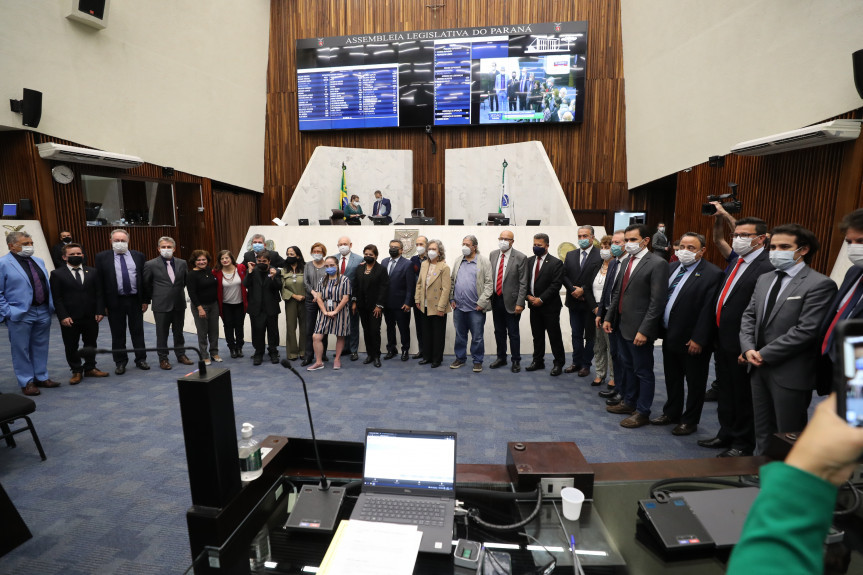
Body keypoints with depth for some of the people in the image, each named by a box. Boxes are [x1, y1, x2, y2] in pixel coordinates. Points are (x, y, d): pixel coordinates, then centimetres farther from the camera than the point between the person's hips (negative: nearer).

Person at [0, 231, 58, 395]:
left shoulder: (39, 261, 11)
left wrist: (51, 306, 11)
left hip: (43, 312, 6)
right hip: (20, 315, -6)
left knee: (41, 347, 15)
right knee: (21, 350, 6)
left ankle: (41, 377, 27)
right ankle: (26, 382, 17)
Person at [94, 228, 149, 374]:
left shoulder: (138, 256, 4)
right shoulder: (102, 257, 1)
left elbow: (144, 279, 5)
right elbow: (99, 282, -1)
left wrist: (145, 300, 0)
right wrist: (103, 304, -5)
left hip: (135, 300, 1)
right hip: (115, 301, -1)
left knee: (138, 332, 10)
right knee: (118, 334, 9)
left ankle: (140, 359, 21)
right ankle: (120, 362, 21)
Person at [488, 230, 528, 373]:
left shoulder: (520, 258, -8)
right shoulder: (493, 255, 7)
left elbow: (523, 283, -10)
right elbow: (489, 276, 11)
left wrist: (520, 303, -14)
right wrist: (488, 296, 5)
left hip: (511, 301, -5)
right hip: (496, 300, 5)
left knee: (513, 333, 4)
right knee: (499, 331, 16)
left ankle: (516, 361, 20)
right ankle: (501, 358, 31)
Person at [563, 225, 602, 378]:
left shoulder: (600, 256, -9)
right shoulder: (570, 255, 8)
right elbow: (564, 276, 3)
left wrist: (583, 290, -16)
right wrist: (574, 290, -10)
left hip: (590, 302, -4)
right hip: (574, 302, 4)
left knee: (590, 335, 8)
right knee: (576, 334, 13)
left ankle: (586, 364, 19)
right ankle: (577, 362, 24)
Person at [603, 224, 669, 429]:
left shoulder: (657, 264, -14)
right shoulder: (627, 261, 10)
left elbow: (657, 302, -18)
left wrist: (644, 330, -21)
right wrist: (609, 317, 10)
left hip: (639, 329, -8)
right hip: (623, 325, 8)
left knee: (643, 371, 6)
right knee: (628, 367, 21)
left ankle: (642, 412, 20)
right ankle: (629, 402, 37)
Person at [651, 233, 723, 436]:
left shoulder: (712, 274, -15)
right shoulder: (671, 267, 6)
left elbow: (708, 310, -18)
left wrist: (698, 340, -19)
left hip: (691, 341, -7)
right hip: (669, 336, 7)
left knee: (695, 383, 11)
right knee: (672, 379, 21)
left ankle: (690, 421, 26)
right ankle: (671, 413, 38)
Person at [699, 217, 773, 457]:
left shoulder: (767, 267, -18)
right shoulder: (735, 264, 12)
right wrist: (716, 334, 10)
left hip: (741, 345, -9)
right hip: (722, 340, 9)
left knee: (743, 396, 8)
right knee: (726, 392, 21)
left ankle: (743, 444, 26)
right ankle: (726, 434, 37)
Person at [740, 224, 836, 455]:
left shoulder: (819, 284, -11)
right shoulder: (764, 279, 11)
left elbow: (806, 330, -18)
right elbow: (749, 316, 11)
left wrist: (765, 354, -15)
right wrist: (748, 348, -5)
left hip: (790, 374, -6)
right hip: (760, 368, 7)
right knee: (763, 432, 18)